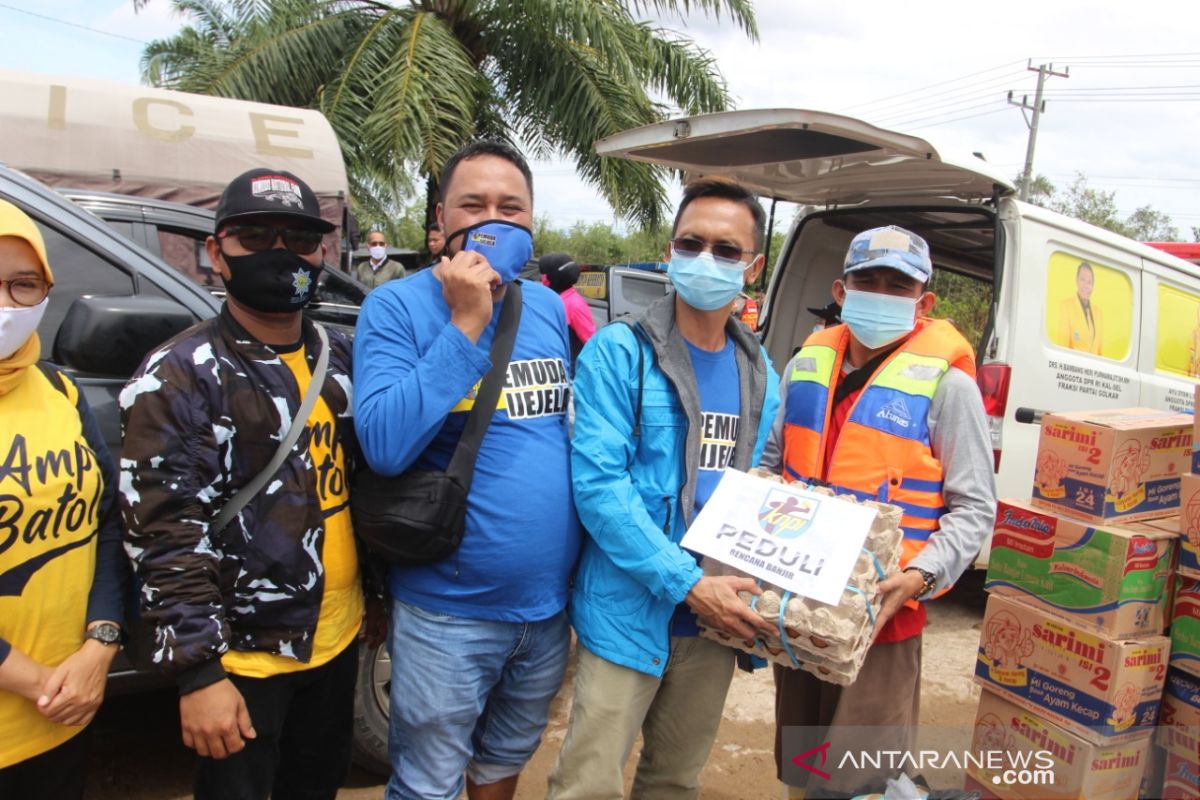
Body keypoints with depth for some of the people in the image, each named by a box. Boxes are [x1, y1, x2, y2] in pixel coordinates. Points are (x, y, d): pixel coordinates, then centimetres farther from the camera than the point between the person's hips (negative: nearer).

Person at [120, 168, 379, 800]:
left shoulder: (342, 357, 5)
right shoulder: (177, 378, -14)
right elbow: (164, 538, -17)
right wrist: (198, 671, -19)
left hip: (338, 636, 6)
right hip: (242, 654, -5)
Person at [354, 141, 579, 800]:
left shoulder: (551, 309, 4)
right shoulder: (397, 307, -11)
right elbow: (383, 447, -25)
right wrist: (465, 325, -25)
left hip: (548, 602, 5)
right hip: (449, 614, -4)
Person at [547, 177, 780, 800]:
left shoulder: (760, 375, 7)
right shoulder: (619, 353, -10)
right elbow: (597, 484, -18)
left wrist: (752, 604, -2)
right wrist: (688, 584, -21)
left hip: (716, 613, 5)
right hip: (630, 612, -5)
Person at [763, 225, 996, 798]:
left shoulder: (945, 381, -8)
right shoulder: (806, 364, 7)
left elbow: (973, 508, -7)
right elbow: (770, 463, 17)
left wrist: (920, 576, -21)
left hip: (881, 615, -5)